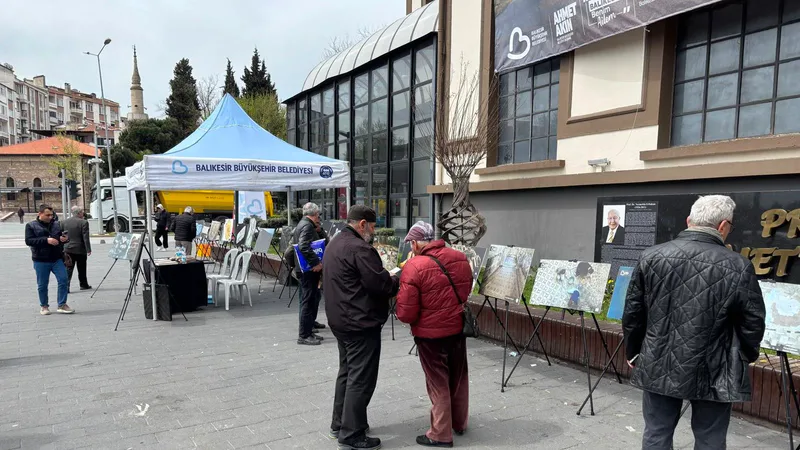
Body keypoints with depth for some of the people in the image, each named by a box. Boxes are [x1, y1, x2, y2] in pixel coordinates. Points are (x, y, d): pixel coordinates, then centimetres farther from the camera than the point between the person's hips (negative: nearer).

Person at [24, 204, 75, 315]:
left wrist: (65, 238, -4)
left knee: (63, 280, -6)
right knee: (42, 285, 7)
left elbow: (63, 237, 21)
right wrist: (46, 240, -22)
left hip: (57, 259, 2)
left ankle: (62, 305, 4)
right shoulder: (31, 226, 1)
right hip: (41, 261, -2)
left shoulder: (56, 224, 10)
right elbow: (28, 241, -10)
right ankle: (44, 306, 23)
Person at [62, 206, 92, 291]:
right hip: (80, 249, -3)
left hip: (68, 249, 3)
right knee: (81, 269, 11)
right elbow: (86, 238, -14)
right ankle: (83, 285, 23)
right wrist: (88, 250, -12)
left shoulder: (64, 222, 4)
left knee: (68, 269, 4)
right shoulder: (83, 222, -11)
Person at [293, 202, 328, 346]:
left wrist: (319, 229, 3)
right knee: (308, 301, -7)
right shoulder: (307, 226, -15)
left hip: (309, 268, 10)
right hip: (308, 269, -10)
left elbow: (324, 240, 18)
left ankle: (310, 323, 31)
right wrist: (316, 262, -27)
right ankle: (304, 336, -2)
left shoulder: (304, 224, 17)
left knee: (314, 297, 19)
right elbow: (303, 247, -29)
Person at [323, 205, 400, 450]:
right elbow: (382, 285, -22)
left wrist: (388, 277, 10)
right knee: (361, 378, -1)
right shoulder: (359, 248, -20)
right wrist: (401, 280, -4)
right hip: (360, 323, -10)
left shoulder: (335, 244, 12)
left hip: (341, 320, 11)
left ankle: (340, 424, 31)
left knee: (347, 372, 20)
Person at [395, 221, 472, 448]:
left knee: (438, 382, 9)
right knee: (458, 377, 21)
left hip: (431, 333, -6)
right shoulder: (460, 257, -1)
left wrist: (401, 296, 1)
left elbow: (406, 314, -19)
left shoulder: (414, 267, -21)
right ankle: (459, 423, 39)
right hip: (458, 327, 6)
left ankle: (441, 434, 21)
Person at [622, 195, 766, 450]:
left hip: (658, 367, 2)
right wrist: (746, 357, 16)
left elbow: (632, 312, 0)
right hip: (712, 372, -2)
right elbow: (753, 323, -4)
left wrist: (633, 352, 14)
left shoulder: (651, 257, -5)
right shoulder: (738, 267, -12)